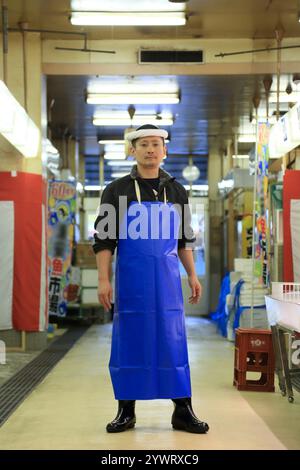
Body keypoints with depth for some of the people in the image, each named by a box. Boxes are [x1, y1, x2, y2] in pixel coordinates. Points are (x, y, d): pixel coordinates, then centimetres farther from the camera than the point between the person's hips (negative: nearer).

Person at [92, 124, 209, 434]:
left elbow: (184, 239, 16)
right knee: (129, 342, 3)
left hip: (167, 276, 2)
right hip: (130, 276, -2)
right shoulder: (117, 191, 2)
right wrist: (103, 280, -9)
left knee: (173, 342, 2)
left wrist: (192, 275, 9)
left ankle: (182, 411, 9)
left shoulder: (176, 192, 11)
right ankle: (126, 411, 14)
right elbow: (103, 239, -1)